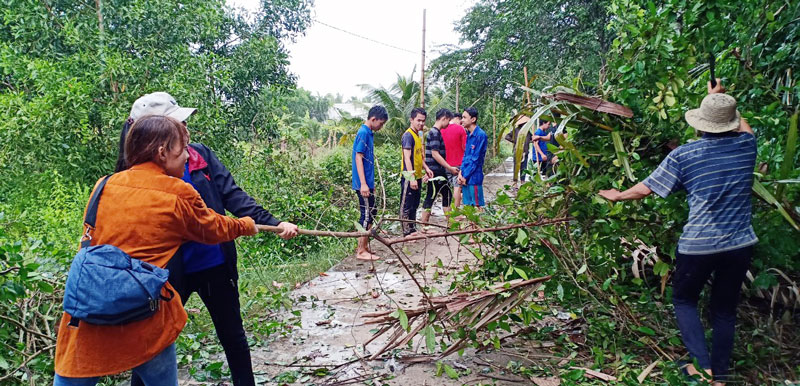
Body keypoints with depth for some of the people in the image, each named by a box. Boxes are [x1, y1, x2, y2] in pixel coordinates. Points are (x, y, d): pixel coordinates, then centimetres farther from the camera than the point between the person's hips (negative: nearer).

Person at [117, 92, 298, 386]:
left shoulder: (202, 155, -5)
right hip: (169, 272, -2)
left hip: (216, 264, 2)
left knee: (232, 336, 18)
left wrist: (272, 222, -18)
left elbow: (232, 195, -8)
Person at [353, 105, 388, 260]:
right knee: (366, 215, -5)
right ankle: (361, 251, 3)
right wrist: (363, 184, -23)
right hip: (363, 183, -10)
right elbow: (358, 158, -18)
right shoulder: (363, 133, -13)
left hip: (367, 182, 10)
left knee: (371, 213, 15)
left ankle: (363, 246, 24)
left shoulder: (369, 133, 15)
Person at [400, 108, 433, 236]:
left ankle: (413, 230, 26)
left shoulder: (418, 135, 15)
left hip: (417, 176, 10)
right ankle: (407, 233, 4)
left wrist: (426, 168, 12)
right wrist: (412, 178, -26)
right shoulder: (408, 135, -14)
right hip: (409, 177, -10)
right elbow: (407, 158, -21)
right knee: (407, 206, -2)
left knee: (415, 205, 16)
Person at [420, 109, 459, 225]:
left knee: (447, 195, 14)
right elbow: (435, 154, -21)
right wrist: (450, 168, -18)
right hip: (435, 171, -10)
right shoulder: (434, 133, -16)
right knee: (430, 197, -4)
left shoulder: (436, 132, 15)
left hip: (439, 172, 10)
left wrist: (448, 168, 22)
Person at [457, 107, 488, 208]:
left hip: (474, 177, -8)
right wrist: (461, 173, 2)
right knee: (468, 206, 12)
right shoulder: (469, 135, 12)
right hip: (465, 177, 8)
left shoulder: (480, 135, -13)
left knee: (477, 206, -2)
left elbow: (475, 159, -15)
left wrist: (465, 176, -11)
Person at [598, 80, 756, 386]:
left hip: (698, 245, -4)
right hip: (741, 244, 4)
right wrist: (720, 97, 37)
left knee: (684, 299, 18)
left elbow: (646, 188, -2)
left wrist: (617, 195, 16)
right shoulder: (746, 145, 0)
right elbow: (743, 126, 26)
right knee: (725, 309, 16)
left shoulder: (684, 155, -10)